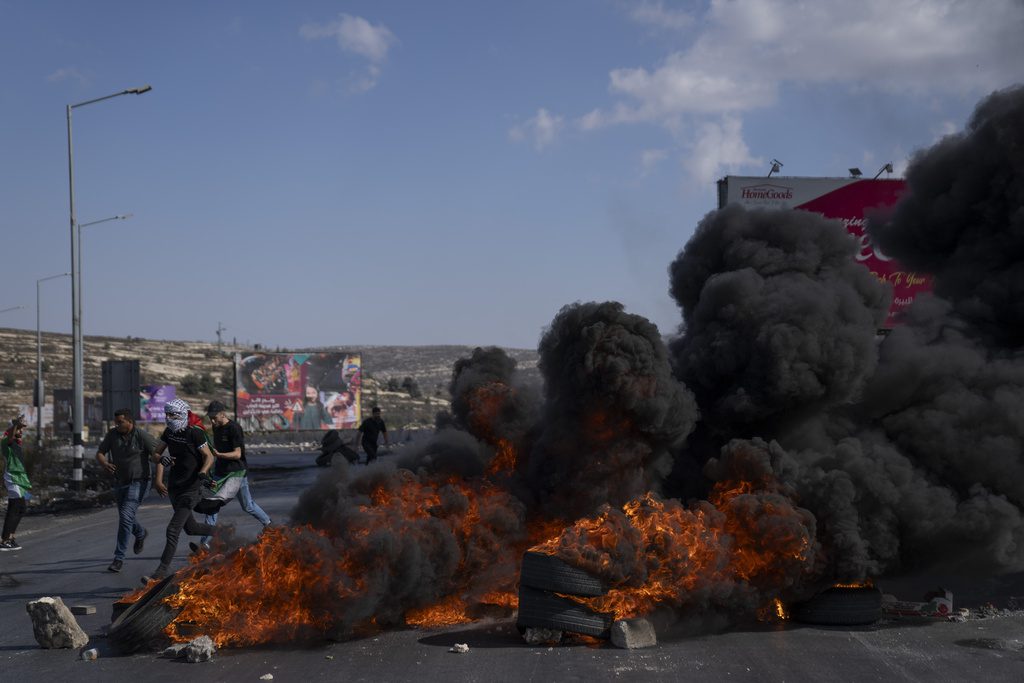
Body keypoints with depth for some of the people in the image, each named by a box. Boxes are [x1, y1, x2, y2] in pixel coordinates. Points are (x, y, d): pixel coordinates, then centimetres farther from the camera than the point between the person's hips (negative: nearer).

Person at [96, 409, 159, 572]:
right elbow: (99, 453, 4)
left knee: (125, 516, -18)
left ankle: (119, 557, -11)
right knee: (125, 517, 19)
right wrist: (104, 463, -20)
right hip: (120, 483, 6)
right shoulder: (112, 434, -2)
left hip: (138, 483, -6)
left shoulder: (142, 436, -15)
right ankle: (141, 533, 52)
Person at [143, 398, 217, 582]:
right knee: (190, 528, 18)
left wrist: (202, 473, -30)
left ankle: (161, 573, -8)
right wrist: (161, 459, -16)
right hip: (174, 486, 8)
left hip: (191, 488, -8)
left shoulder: (195, 433, -15)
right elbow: (155, 455, 6)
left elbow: (209, 457, -12)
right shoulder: (169, 432, 5)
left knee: (173, 530, -11)